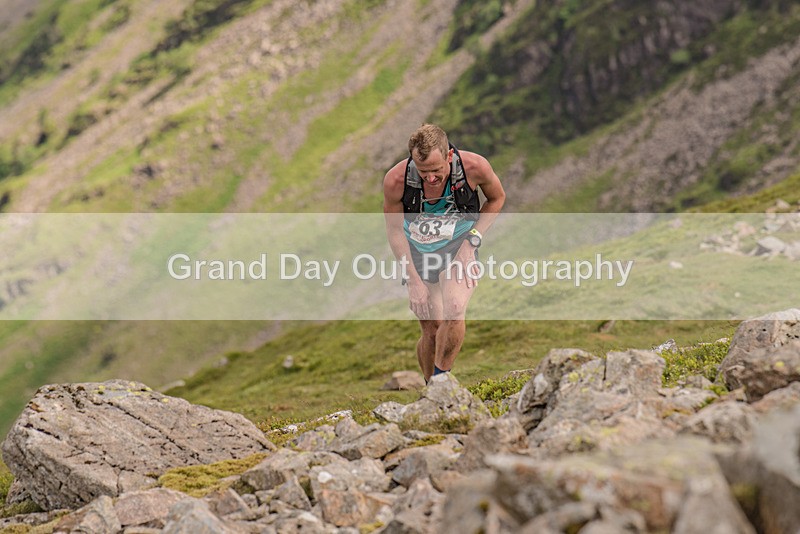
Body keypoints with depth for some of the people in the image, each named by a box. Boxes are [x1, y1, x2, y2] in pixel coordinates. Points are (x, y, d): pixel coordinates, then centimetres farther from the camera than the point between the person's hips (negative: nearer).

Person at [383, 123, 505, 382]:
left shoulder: (474, 166, -24)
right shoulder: (395, 180, -25)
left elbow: (497, 199, -1)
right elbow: (394, 230, -8)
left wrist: (472, 241, -11)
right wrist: (414, 280, -11)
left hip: (459, 244, -1)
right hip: (418, 251, 1)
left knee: (454, 312, -26)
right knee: (431, 329, -2)